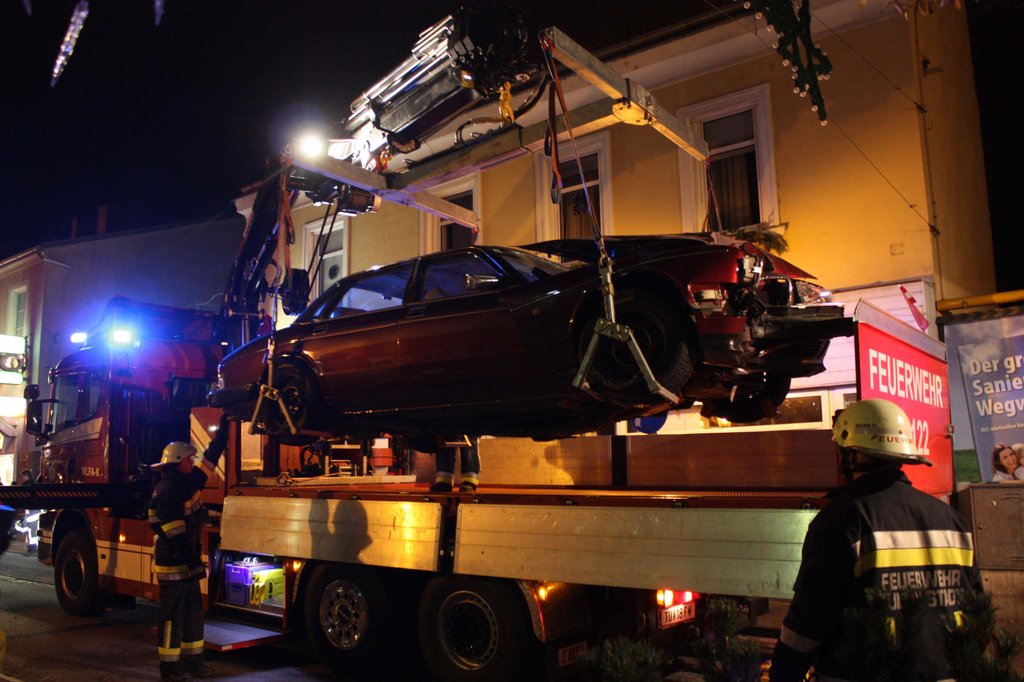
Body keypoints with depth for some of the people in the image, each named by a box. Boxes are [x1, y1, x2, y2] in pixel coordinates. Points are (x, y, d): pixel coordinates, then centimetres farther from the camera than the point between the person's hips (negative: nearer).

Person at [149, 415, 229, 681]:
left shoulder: (187, 484, 9)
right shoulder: (166, 491, -18)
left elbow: (210, 459, 18)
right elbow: (175, 534, -22)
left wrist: (223, 430, 19)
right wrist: (194, 561, -23)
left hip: (187, 562, 9)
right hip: (173, 563, -9)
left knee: (193, 612, 15)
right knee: (172, 616, -1)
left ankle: (192, 659, 24)